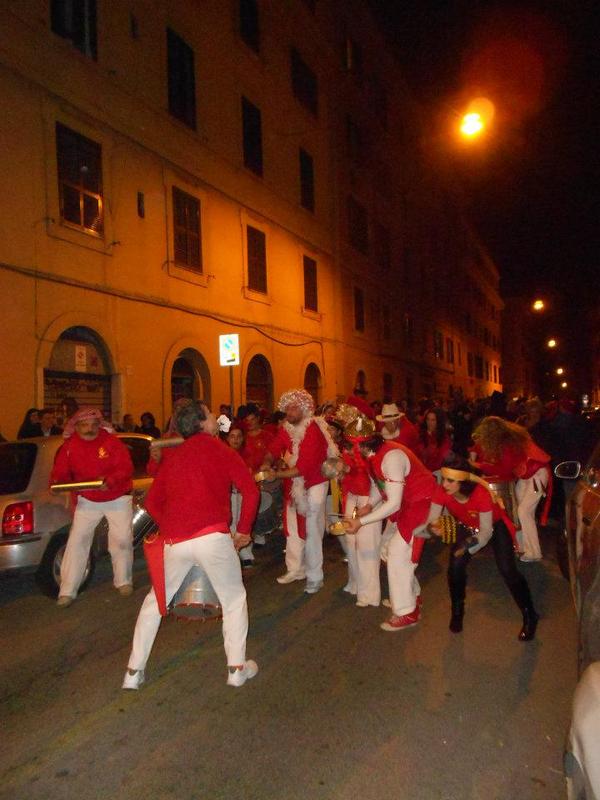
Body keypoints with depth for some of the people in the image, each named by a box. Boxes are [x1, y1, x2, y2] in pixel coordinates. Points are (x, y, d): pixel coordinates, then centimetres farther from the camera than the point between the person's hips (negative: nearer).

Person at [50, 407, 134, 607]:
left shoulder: (111, 441, -15)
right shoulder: (69, 446, -7)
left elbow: (126, 468, -19)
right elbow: (60, 472, -2)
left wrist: (110, 481, -37)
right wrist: (57, 482, -25)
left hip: (117, 498, -2)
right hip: (87, 500, 2)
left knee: (122, 539, -3)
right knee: (77, 540, -3)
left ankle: (123, 581, 20)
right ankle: (67, 591, 8)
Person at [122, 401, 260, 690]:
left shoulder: (172, 456, 18)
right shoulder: (217, 447, 4)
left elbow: (152, 501, 18)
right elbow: (250, 490, -4)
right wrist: (243, 530, 6)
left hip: (173, 541, 4)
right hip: (212, 537, -4)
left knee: (156, 601, 23)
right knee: (234, 599, 16)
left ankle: (134, 672, 27)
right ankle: (237, 668, 19)